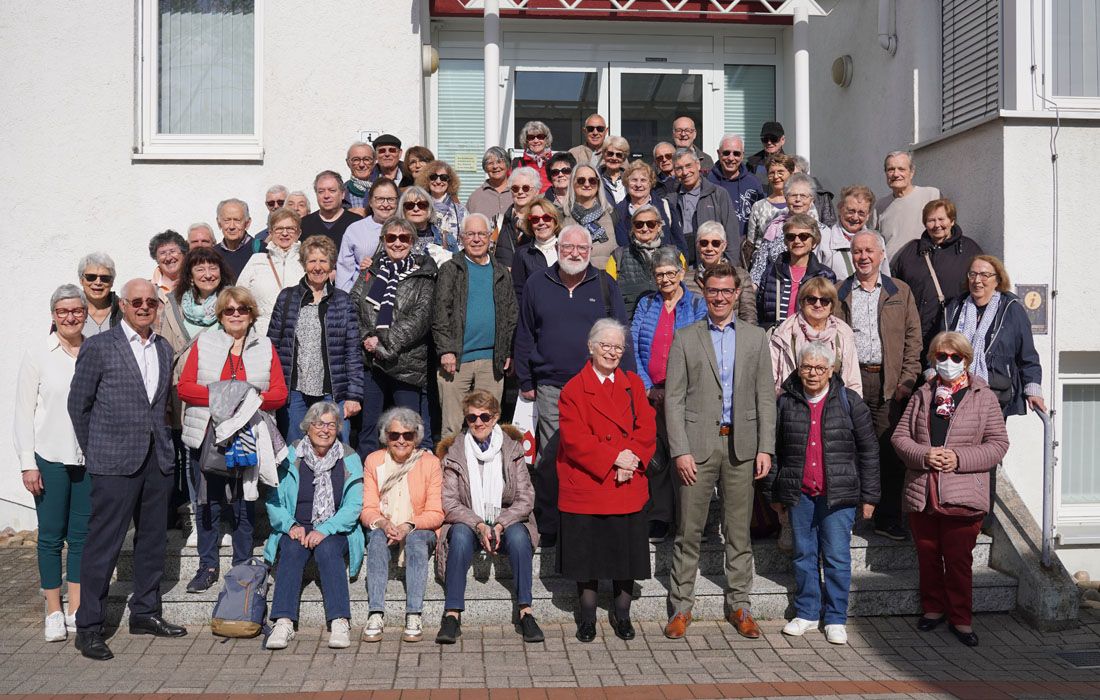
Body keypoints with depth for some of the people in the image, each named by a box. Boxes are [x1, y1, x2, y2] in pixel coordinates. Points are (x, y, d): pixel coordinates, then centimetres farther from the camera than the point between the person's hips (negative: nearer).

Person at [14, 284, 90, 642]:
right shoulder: (37, 354, -1)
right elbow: (24, 411, -1)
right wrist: (27, 463, -5)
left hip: (89, 457, 2)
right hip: (50, 458, -2)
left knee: (82, 534, 8)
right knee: (51, 535, 5)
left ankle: (76, 610, 19)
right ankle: (53, 612, 17)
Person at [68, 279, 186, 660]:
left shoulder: (164, 349, 12)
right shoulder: (98, 347, -3)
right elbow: (78, 404, 1)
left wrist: (163, 443, 11)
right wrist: (94, 452, 4)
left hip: (158, 460, 6)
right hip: (115, 463, -5)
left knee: (153, 539, 12)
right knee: (103, 544, -2)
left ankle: (145, 613, 26)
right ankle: (88, 627, 7)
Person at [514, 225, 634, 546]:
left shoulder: (605, 285, 6)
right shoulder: (537, 284, 7)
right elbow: (524, 335, 12)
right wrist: (525, 381, 9)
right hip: (551, 388, 0)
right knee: (550, 458, 1)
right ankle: (548, 527, 13)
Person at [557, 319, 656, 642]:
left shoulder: (633, 384, 10)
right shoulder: (573, 389, -2)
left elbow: (647, 430, 2)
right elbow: (575, 439, -12)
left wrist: (632, 459, -14)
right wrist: (614, 456, -17)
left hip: (629, 486, 3)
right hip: (586, 487, -3)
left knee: (627, 551, 7)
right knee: (587, 552, 5)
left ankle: (621, 615, 26)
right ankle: (587, 617, 23)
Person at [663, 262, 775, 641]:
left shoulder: (755, 338, 10)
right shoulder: (685, 339, 3)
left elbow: (766, 397, 8)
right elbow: (674, 399, -1)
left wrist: (766, 448, -1)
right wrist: (680, 450, -10)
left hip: (741, 446, 2)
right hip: (698, 445, -2)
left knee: (739, 531, 9)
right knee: (689, 531, 2)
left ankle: (739, 606, 20)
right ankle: (681, 607, 13)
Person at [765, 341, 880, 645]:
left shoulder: (849, 401, 0)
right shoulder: (786, 403, 5)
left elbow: (868, 450, 2)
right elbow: (773, 450, 11)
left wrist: (869, 496, 0)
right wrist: (773, 493, 10)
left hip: (839, 494, -2)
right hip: (799, 494, 2)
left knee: (837, 557, 1)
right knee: (804, 555, 10)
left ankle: (835, 619, 14)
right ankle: (806, 612, 24)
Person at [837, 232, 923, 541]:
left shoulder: (901, 292, 12)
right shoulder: (838, 294, 11)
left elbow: (913, 339, 8)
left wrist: (907, 380, -2)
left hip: (888, 383, 0)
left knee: (890, 453, 1)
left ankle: (888, 519, 12)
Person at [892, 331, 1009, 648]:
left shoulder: (984, 396, 1)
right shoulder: (923, 394, 9)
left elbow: (998, 443, -3)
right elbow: (900, 435, 7)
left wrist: (959, 458, -16)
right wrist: (923, 455, -13)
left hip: (962, 498, -3)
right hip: (921, 494, 3)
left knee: (959, 560, 5)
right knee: (927, 557, 14)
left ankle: (960, 618, 19)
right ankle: (933, 609, 31)